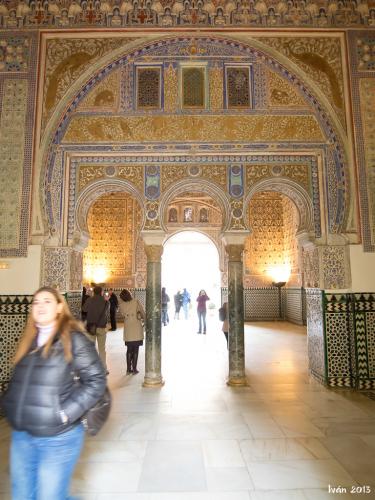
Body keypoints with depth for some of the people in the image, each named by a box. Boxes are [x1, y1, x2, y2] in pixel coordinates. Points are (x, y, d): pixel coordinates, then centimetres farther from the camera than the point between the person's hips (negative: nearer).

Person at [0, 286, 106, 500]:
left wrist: (66, 413, -18)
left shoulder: (74, 339, -13)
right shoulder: (28, 340, 8)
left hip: (58, 438, -6)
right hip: (21, 436, 6)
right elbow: (18, 381, 19)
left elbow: (96, 380, -14)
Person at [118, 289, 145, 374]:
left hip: (128, 330, 2)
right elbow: (143, 313, -3)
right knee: (136, 350, 7)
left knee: (129, 349, 14)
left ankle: (128, 369, 16)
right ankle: (134, 369, 9)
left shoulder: (121, 305, -4)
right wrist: (144, 321, 16)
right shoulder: (136, 302, -9)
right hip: (137, 329, -2)